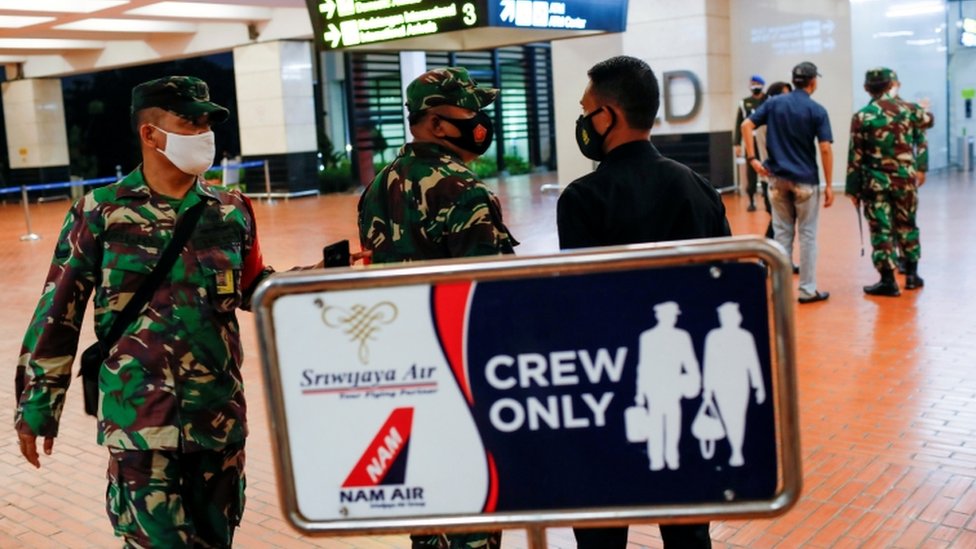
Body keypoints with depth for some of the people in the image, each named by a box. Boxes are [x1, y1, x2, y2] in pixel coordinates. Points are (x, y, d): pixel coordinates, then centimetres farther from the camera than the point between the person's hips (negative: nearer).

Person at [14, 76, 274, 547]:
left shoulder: (231, 212, 4)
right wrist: (37, 407, 0)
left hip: (220, 414, 4)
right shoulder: (99, 212, -5)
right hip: (139, 417, -3)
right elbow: (57, 314, -2)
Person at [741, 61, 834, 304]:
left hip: (777, 177, 3)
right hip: (805, 179, -3)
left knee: (782, 233, 10)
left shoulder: (774, 103, 4)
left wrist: (752, 158, -2)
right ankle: (807, 289, 8)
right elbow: (825, 149, -11)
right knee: (807, 235, 5)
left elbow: (747, 125, -4)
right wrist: (829, 184, -6)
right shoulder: (817, 110, -6)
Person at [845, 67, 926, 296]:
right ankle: (912, 274, 24)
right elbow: (921, 142, 11)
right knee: (907, 225, 17)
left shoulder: (861, 117, -8)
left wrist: (853, 189, -2)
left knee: (881, 230, 2)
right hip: (905, 178, 3)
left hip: (875, 181, -3)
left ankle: (888, 281, 2)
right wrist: (920, 169, 25)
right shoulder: (907, 109, 2)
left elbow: (855, 156, -8)